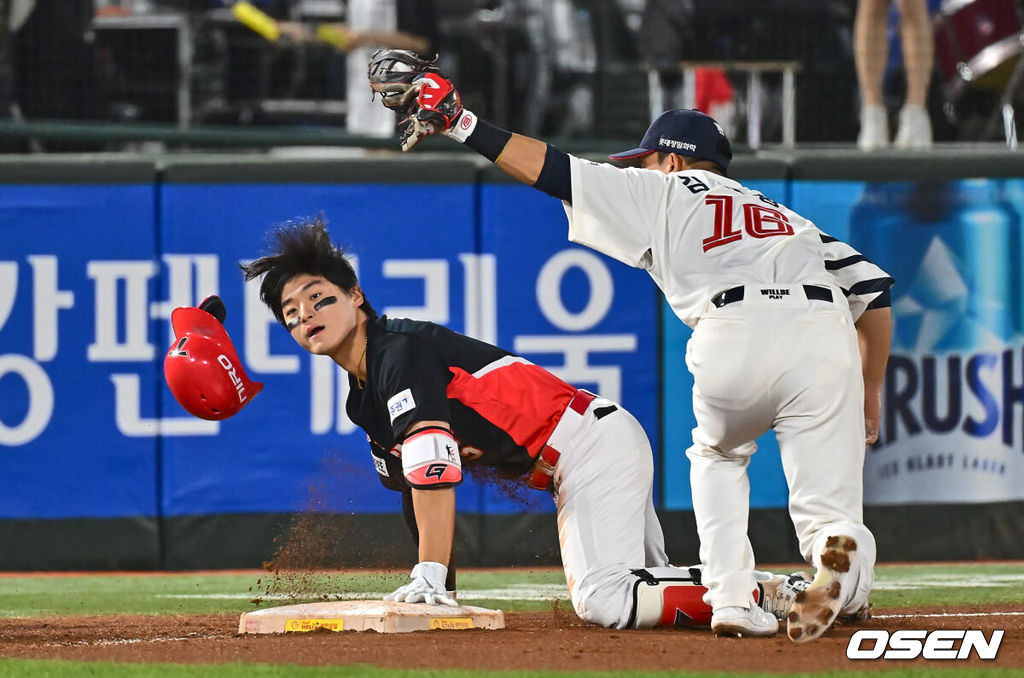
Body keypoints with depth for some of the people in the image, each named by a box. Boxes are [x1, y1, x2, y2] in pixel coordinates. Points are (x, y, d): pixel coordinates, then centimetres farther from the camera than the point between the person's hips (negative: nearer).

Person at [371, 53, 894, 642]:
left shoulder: (666, 192, 27)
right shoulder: (786, 218, 39)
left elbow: (553, 170, 22)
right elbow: (873, 289, 30)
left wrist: (460, 123, 27)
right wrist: (869, 398, 34)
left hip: (734, 334, -2)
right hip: (824, 336, 2)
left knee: (718, 457, 30)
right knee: (826, 510, 0)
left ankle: (731, 595, 13)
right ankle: (844, 552, -36)